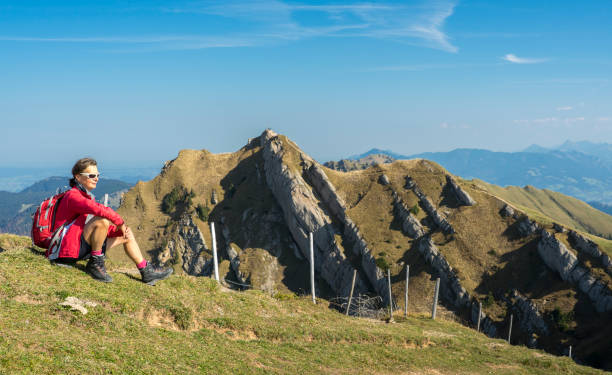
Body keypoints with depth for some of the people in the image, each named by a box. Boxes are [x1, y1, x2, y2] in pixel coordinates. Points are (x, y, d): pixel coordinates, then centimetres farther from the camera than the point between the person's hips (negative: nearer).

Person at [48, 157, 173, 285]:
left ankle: (147, 272, 12)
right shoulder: (73, 196, -13)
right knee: (102, 220, -32)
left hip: (84, 248, 10)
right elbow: (100, 210, -31)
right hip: (69, 248, -10)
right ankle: (95, 263, -18)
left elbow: (103, 229, 14)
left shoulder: (87, 197, 18)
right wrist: (120, 223, -19)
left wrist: (121, 230, -3)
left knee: (127, 234, 13)